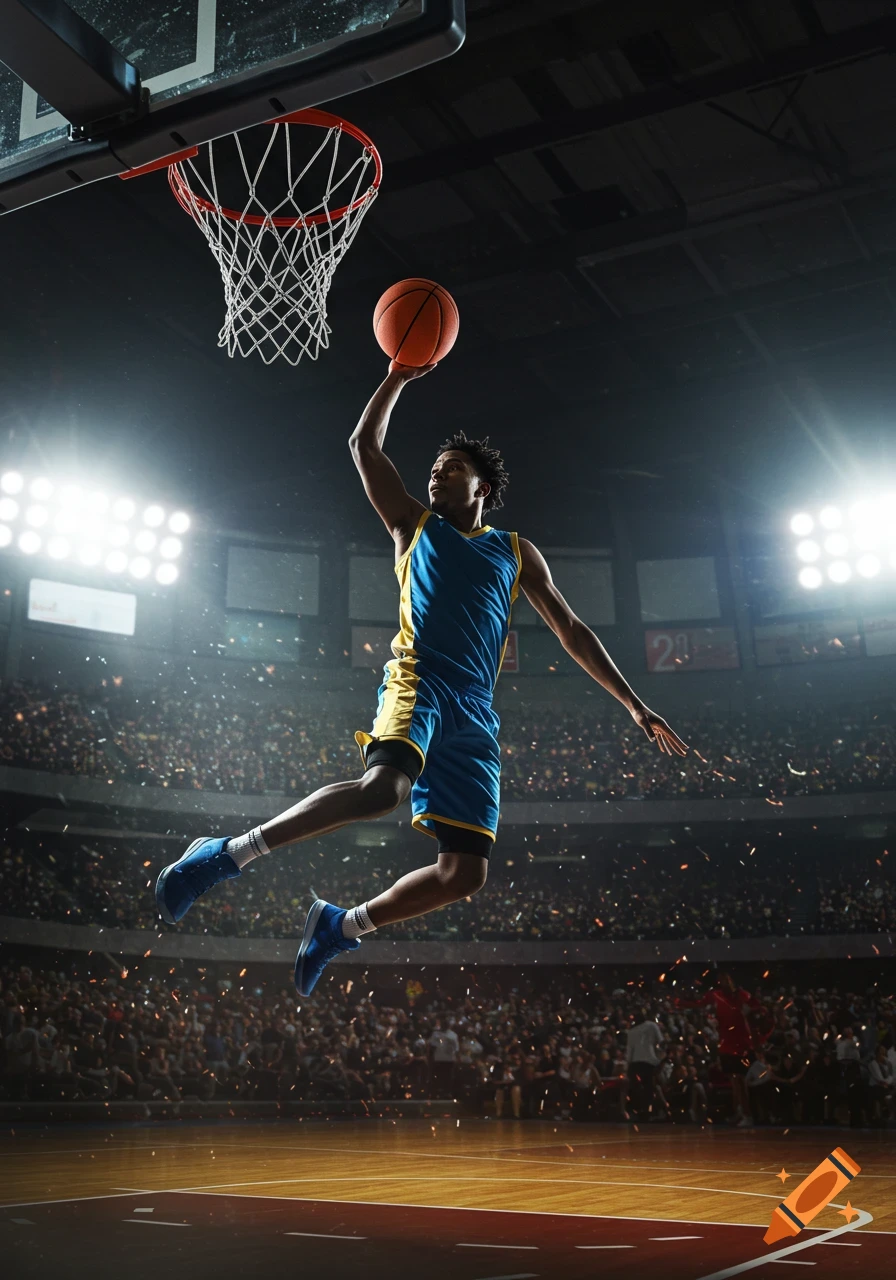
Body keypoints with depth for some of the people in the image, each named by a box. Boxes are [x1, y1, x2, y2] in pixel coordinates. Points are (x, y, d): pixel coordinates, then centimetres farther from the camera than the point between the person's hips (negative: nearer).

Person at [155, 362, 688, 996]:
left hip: (475, 711, 4)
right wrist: (400, 374, 11)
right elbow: (365, 445, 17)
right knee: (385, 785, -36)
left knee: (466, 872, -5)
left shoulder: (517, 553, 23)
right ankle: (228, 852, -26)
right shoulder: (415, 524, 20)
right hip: (419, 680, -3)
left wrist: (634, 704, 16)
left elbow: (572, 631, 21)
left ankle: (342, 924, 15)